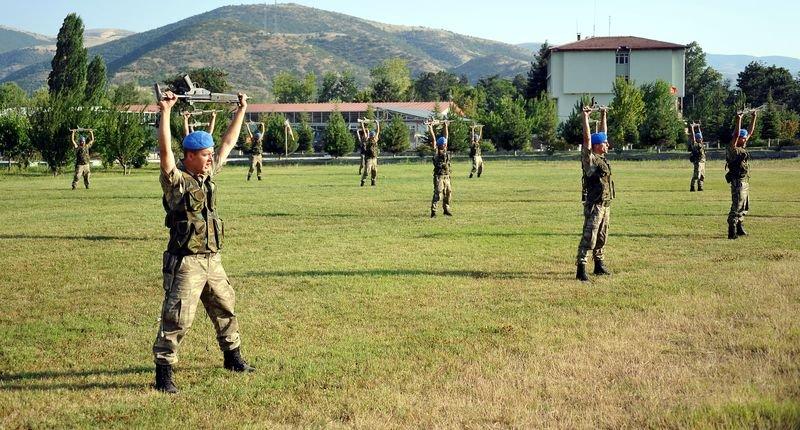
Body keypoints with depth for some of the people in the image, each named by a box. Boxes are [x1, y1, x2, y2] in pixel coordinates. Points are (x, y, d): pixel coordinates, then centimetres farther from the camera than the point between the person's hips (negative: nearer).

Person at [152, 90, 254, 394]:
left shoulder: (209, 174, 9)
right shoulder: (176, 180, -11)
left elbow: (229, 142, 17)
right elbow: (165, 150, -26)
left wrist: (241, 110, 19)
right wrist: (165, 112, -32)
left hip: (212, 260, 8)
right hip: (186, 263, -8)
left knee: (225, 309, 21)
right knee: (177, 318, -11)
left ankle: (232, 357, 39)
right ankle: (163, 372, -6)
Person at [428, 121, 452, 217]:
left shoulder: (445, 150, 11)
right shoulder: (436, 151, -4)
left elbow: (446, 136, 17)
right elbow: (433, 139, -8)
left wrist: (446, 126, 20)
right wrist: (430, 128, -10)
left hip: (447, 176, 7)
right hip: (439, 176, -7)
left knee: (448, 193, 10)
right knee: (438, 193, -13)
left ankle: (446, 209, 22)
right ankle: (433, 210, -14)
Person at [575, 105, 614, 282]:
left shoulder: (602, 158, 12)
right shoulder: (590, 158, -11)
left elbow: (602, 132, 20)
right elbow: (587, 138, -20)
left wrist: (603, 116, 20)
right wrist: (585, 117, -21)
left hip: (606, 205, 9)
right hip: (594, 206, -9)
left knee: (601, 237, 15)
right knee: (589, 237, -10)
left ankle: (599, 265, 25)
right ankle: (581, 269, -12)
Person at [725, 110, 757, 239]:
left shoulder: (742, 147, 13)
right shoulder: (732, 149, -11)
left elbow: (751, 132, 19)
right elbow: (736, 134, -26)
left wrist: (754, 117, 16)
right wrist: (739, 120, -30)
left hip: (745, 182, 9)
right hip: (738, 182, -9)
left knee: (744, 207, 16)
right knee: (737, 208, -11)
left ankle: (739, 228, 26)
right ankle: (732, 232, -10)